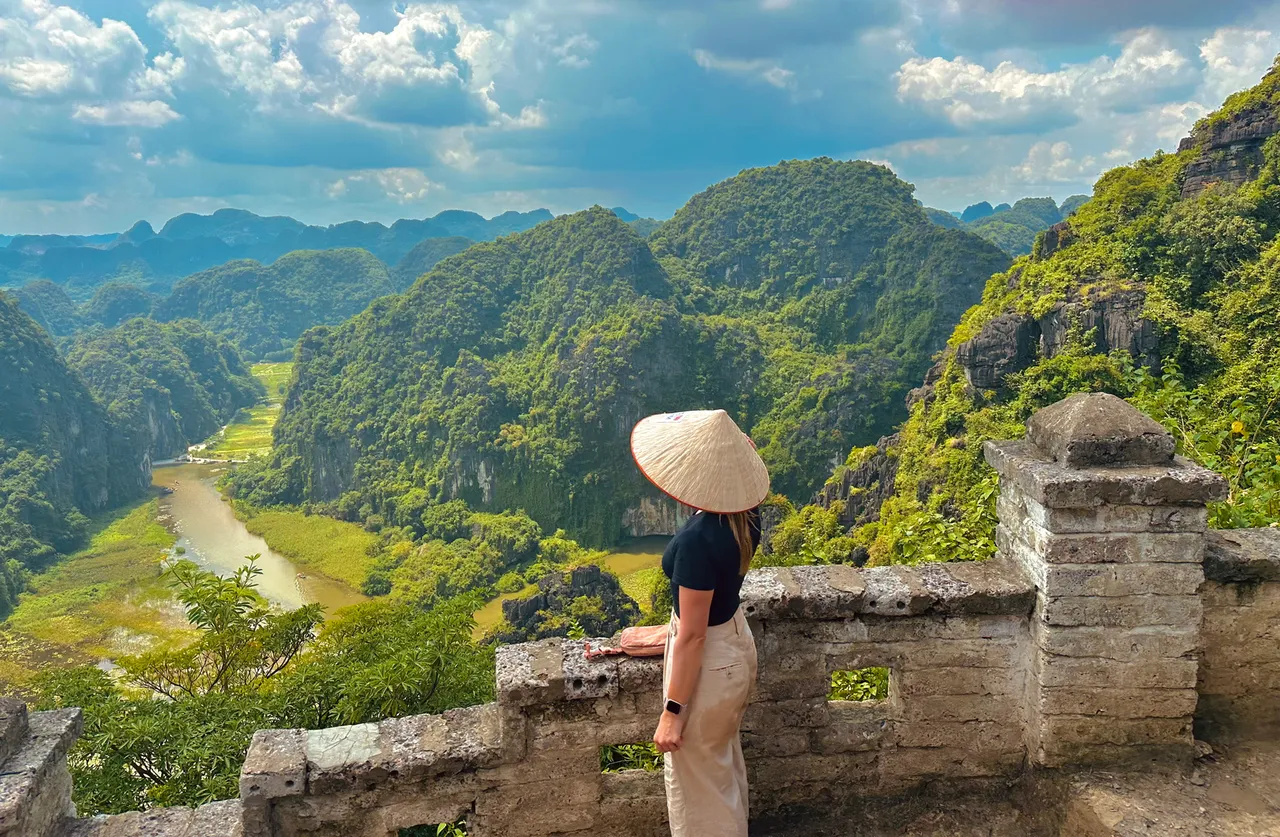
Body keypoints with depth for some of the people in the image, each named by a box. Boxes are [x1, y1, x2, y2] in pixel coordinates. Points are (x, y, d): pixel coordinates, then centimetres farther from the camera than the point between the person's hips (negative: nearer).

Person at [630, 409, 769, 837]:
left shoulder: (698, 540, -35)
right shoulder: (745, 513, -11)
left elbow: (692, 636, -28)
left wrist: (672, 711, -20)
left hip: (707, 662, -9)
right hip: (738, 643, 9)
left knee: (697, 781, 15)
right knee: (725, 762, 31)